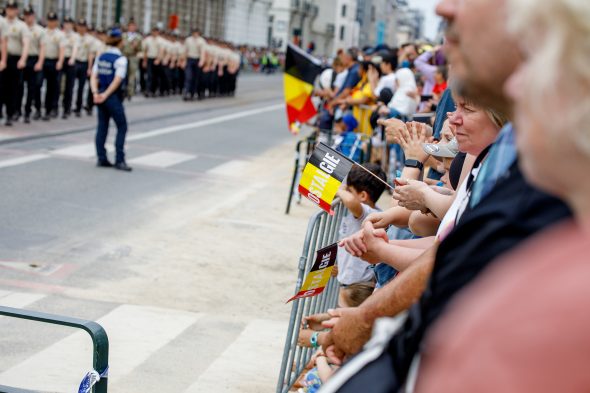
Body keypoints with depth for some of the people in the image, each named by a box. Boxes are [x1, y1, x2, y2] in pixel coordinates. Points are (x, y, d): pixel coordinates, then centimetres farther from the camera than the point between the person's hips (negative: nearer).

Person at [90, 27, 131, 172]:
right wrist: (106, 95, -18)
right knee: (122, 127, 2)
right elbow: (117, 81, -19)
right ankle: (119, 160, -2)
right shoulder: (120, 59, -12)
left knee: (102, 127, 12)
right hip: (114, 97, -6)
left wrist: (96, 93, -9)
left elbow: (93, 77, 0)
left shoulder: (100, 57, 7)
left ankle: (101, 158, 14)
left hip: (101, 96, 7)